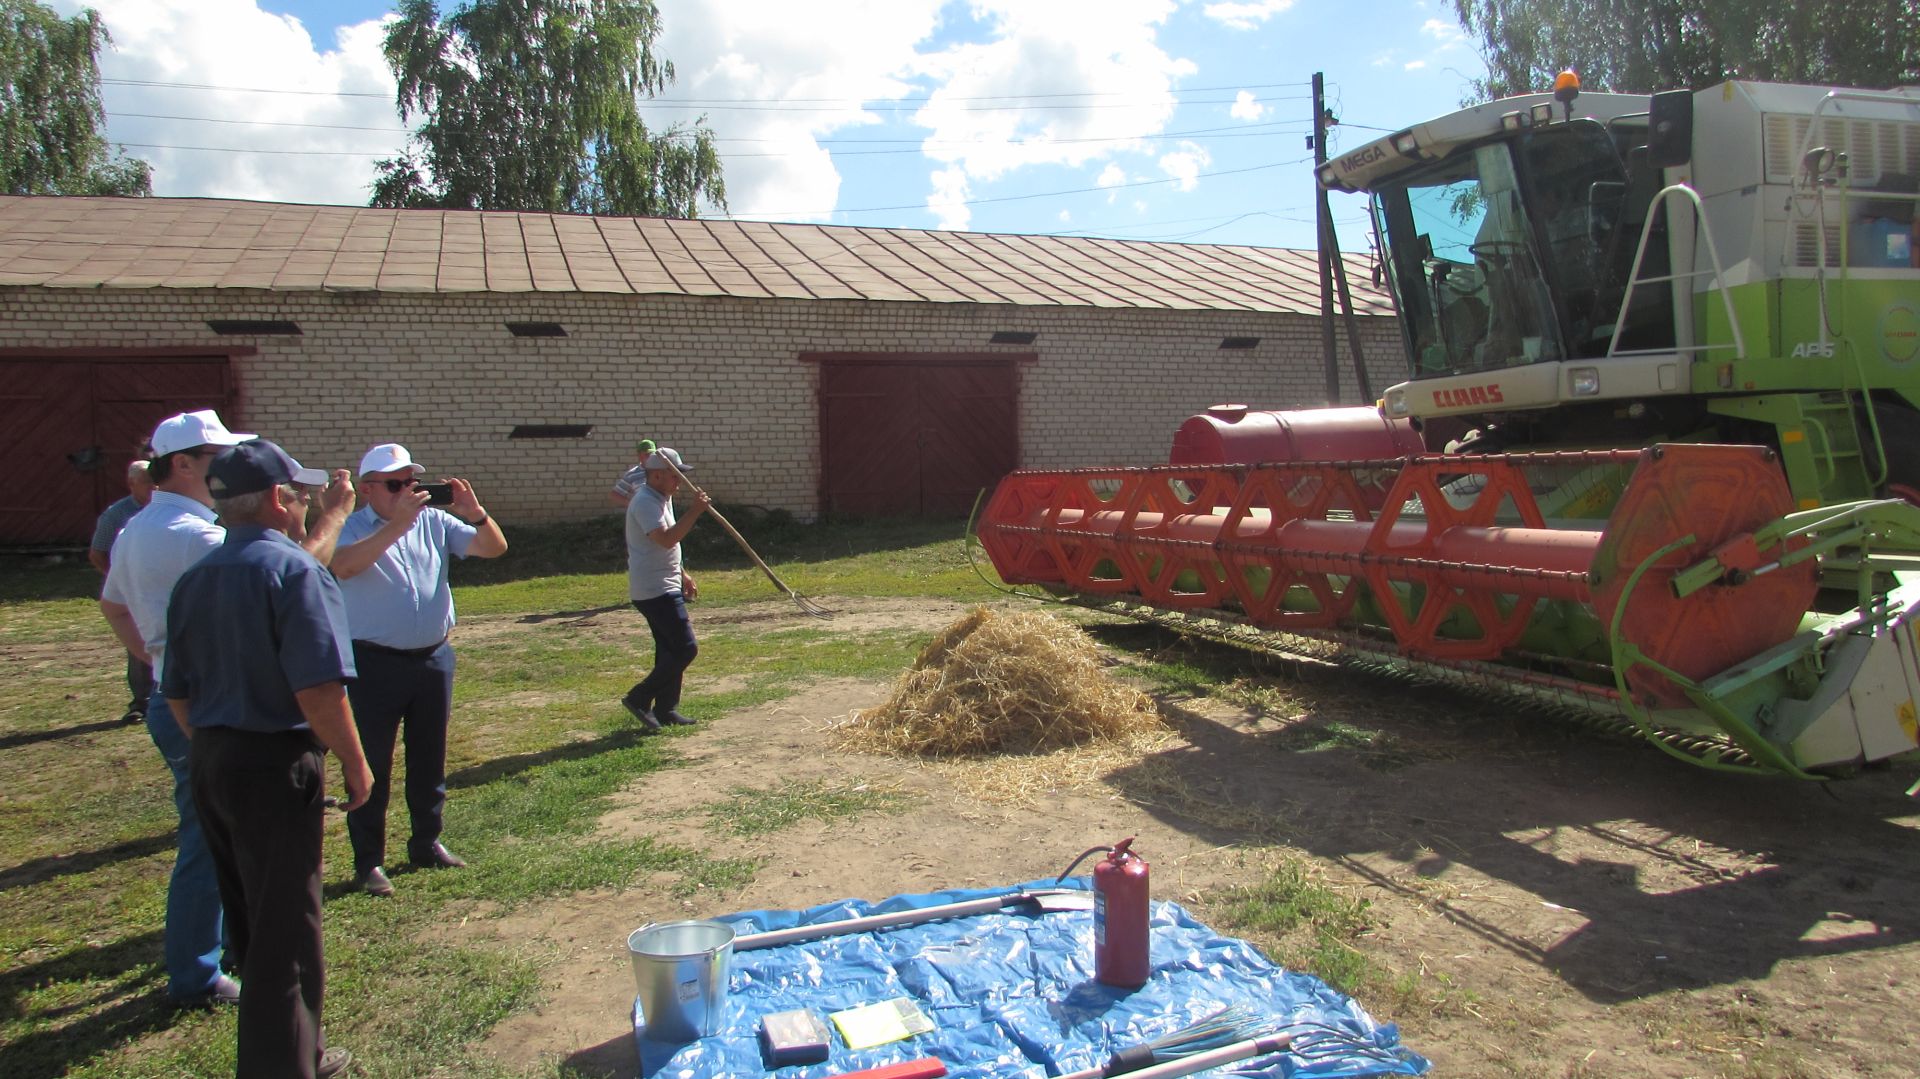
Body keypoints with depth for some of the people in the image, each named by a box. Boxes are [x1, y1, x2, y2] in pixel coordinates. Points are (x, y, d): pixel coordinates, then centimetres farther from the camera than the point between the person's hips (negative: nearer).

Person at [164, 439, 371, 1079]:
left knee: (248, 922, 20)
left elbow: (177, 694, 14)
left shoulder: (193, 580, 8)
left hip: (209, 762, 9)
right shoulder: (294, 570, -16)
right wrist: (355, 763, -12)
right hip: (275, 763, -9)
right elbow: (319, 690, -23)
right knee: (284, 931, 2)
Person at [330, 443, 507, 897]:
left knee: (429, 758, 15)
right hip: (374, 663, -4)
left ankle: (427, 843, 30)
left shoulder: (435, 522, 6)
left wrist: (476, 515, -15)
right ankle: (368, 861, 12)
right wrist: (397, 524, -32)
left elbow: (494, 548, 4)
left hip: (433, 658, 5)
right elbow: (343, 566, -28)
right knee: (372, 763, 3)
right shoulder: (353, 528, -6)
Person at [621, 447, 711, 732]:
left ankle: (666, 710, 21)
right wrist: (695, 512, -32)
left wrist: (682, 574, 22)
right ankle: (639, 698, -5)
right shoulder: (645, 502, -18)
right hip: (654, 590, -11)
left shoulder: (662, 499, 14)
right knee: (685, 648, -12)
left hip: (665, 586, 11)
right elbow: (667, 539, -31)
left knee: (670, 649, 14)